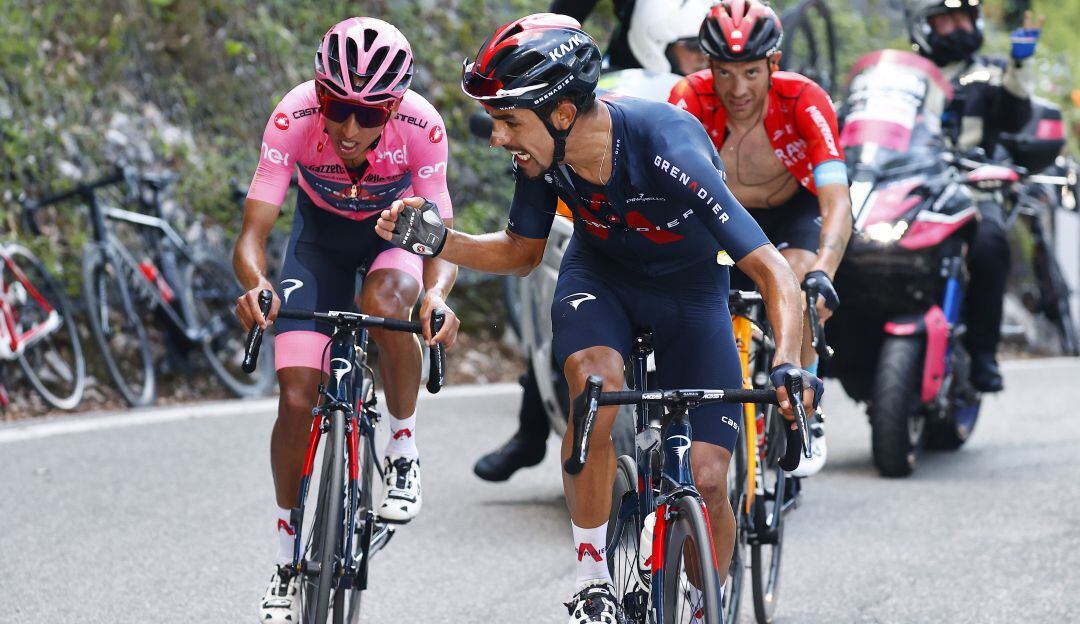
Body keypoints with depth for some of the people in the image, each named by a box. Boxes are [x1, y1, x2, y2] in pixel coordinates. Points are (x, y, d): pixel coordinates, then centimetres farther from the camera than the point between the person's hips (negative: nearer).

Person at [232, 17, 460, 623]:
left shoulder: (421, 126, -33)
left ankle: (405, 450, -12)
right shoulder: (294, 118, -33)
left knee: (384, 301, -37)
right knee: (297, 398, -10)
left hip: (398, 231, -1)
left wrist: (437, 294, -52)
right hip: (322, 235, 1)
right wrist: (255, 284, -54)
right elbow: (253, 234, -32)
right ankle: (289, 557, 10)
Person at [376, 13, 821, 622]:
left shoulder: (669, 149, -37)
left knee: (708, 481, -12)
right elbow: (522, 252, -2)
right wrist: (435, 239, -19)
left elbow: (772, 270, -38)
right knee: (596, 383, -32)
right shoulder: (544, 152, -22)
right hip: (600, 275, 2)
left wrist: (789, 365, -54)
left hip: (690, 289, -2)